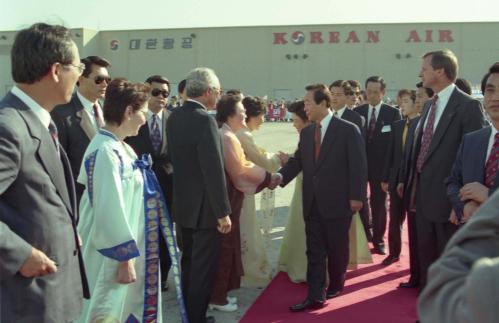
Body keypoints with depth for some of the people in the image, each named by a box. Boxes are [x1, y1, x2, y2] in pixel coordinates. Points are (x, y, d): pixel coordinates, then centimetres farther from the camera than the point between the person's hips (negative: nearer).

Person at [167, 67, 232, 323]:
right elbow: (214, 170, -23)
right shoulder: (205, 120, -21)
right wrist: (223, 212, -18)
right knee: (203, 266, 4)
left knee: (189, 261, 21)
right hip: (204, 206, -9)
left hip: (183, 202, 9)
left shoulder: (174, 117, 5)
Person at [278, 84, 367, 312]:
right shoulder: (306, 133, 10)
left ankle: (335, 284, 33)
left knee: (337, 248, 12)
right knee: (314, 251, 5)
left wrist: (356, 196, -12)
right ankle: (315, 296, 8)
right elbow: (297, 161, 8)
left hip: (338, 202, -5)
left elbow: (358, 165, -8)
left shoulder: (348, 130, -7)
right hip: (313, 203, 5)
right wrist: (279, 177, -10)